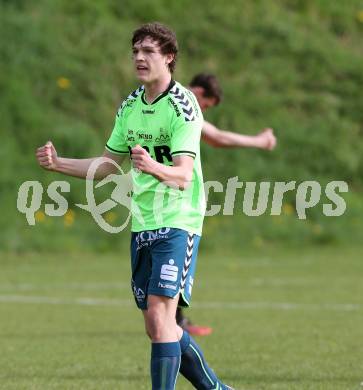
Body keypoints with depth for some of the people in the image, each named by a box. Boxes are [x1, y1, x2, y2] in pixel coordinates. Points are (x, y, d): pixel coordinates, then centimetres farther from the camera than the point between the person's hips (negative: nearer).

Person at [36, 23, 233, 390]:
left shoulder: (183, 105, -13)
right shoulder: (130, 106, 10)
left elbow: (182, 176, -23)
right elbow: (107, 165, 18)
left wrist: (153, 167, -44)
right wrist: (58, 163, 4)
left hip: (177, 222, -7)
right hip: (141, 223, 7)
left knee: (160, 315, -18)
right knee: (157, 327, 11)